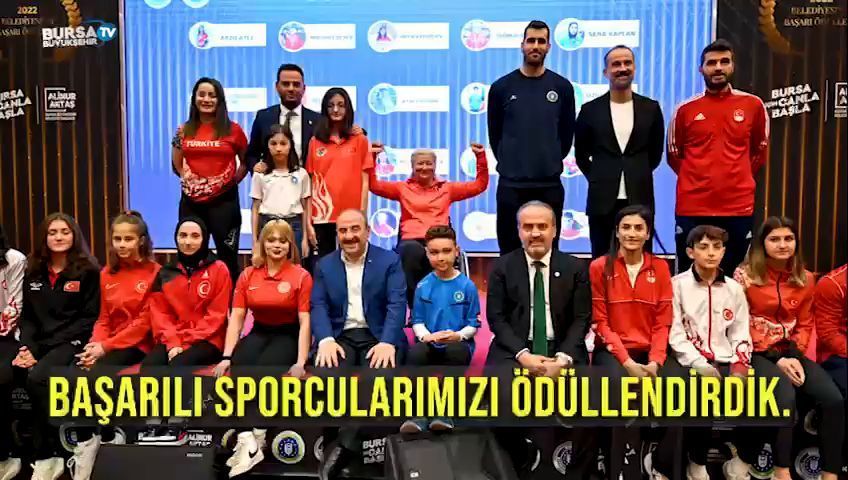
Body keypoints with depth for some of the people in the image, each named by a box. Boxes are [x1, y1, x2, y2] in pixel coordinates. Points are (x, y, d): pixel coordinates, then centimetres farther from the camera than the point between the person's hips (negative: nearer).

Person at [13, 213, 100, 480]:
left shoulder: (87, 271, -1)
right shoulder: (33, 271, 14)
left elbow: (89, 317, -6)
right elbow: (27, 315, 14)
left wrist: (41, 348, -13)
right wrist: (27, 346, -7)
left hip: (70, 342, -5)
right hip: (36, 342, 5)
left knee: (37, 378, -31)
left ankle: (47, 456, -19)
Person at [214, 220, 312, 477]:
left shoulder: (301, 276, -5)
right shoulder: (248, 275, 6)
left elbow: (304, 322, -10)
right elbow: (236, 317, 3)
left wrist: (301, 362, -20)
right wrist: (227, 356, -9)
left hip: (288, 335, -3)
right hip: (259, 333, 3)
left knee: (262, 371, -32)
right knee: (239, 369, -28)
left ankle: (251, 437, -23)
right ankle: (247, 439, -36)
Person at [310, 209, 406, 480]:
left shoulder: (390, 261, 6)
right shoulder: (325, 265, 13)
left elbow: (397, 305, -5)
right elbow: (318, 306, 2)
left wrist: (388, 342, -22)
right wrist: (326, 340, -18)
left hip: (377, 336, -1)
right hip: (340, 336, 2)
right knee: (326, 372, -30)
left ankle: (344, 445, -26)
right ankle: (333, 442, -15)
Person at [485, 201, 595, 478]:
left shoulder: (575, 268, 7)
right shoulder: (502, 267, 6)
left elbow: (581, 320, 1)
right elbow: (496, 318, -1)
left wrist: (563, 358, -16)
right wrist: (522, 354, -16)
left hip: (562, 350, 0)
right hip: (514, 350, 0)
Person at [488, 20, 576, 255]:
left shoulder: (562, 87, 3)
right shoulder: (501, 87, 1)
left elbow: (566, 133, 11)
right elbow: (495, 133, 9)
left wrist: (551, 162, 12)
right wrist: (509, 163, 11)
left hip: (550, 184, 1)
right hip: (511, 183, -1)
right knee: (510, 251, 6)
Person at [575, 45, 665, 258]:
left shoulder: (651, 108, 5)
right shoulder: (590, 110, 2)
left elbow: (656, 152, 15)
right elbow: (581, 154, 11)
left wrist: (639, 176, 12)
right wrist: (599, 178, 8)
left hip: (640, 199, 1)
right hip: (602, 200, 0)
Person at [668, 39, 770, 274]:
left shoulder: (753, 105, 3)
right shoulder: (685, 109, 1)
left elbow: (760, 151, 15)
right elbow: (673, 154, 13)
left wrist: (738, 179, 10)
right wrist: (696, 179, 9)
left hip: (739, 207, 1)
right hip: (692, 207, 0)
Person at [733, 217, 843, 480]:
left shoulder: (804, 279, 9)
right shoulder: (745, 275, -6)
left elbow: (805, 324, 12)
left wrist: (796, 356, -8)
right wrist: (777, 359, -13)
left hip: (791, 353, 5)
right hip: (757, 354, -5)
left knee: (834, 399, -19)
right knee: (785, 396, -32)